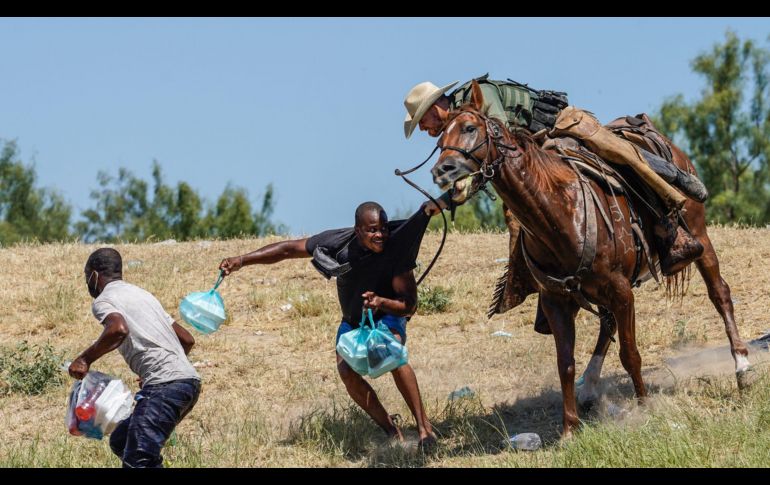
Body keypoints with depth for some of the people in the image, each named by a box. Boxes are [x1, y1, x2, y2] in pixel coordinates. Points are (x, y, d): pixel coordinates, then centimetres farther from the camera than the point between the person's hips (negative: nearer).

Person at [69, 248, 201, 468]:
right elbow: (187, 340, 28)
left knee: (137, 460, -16)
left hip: (165, 386, -9)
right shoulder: (142, 294, 27)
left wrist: (85, 359, -10)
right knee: (121, 442, 20)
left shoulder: (103, 300, 2)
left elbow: (119, 329, -22)